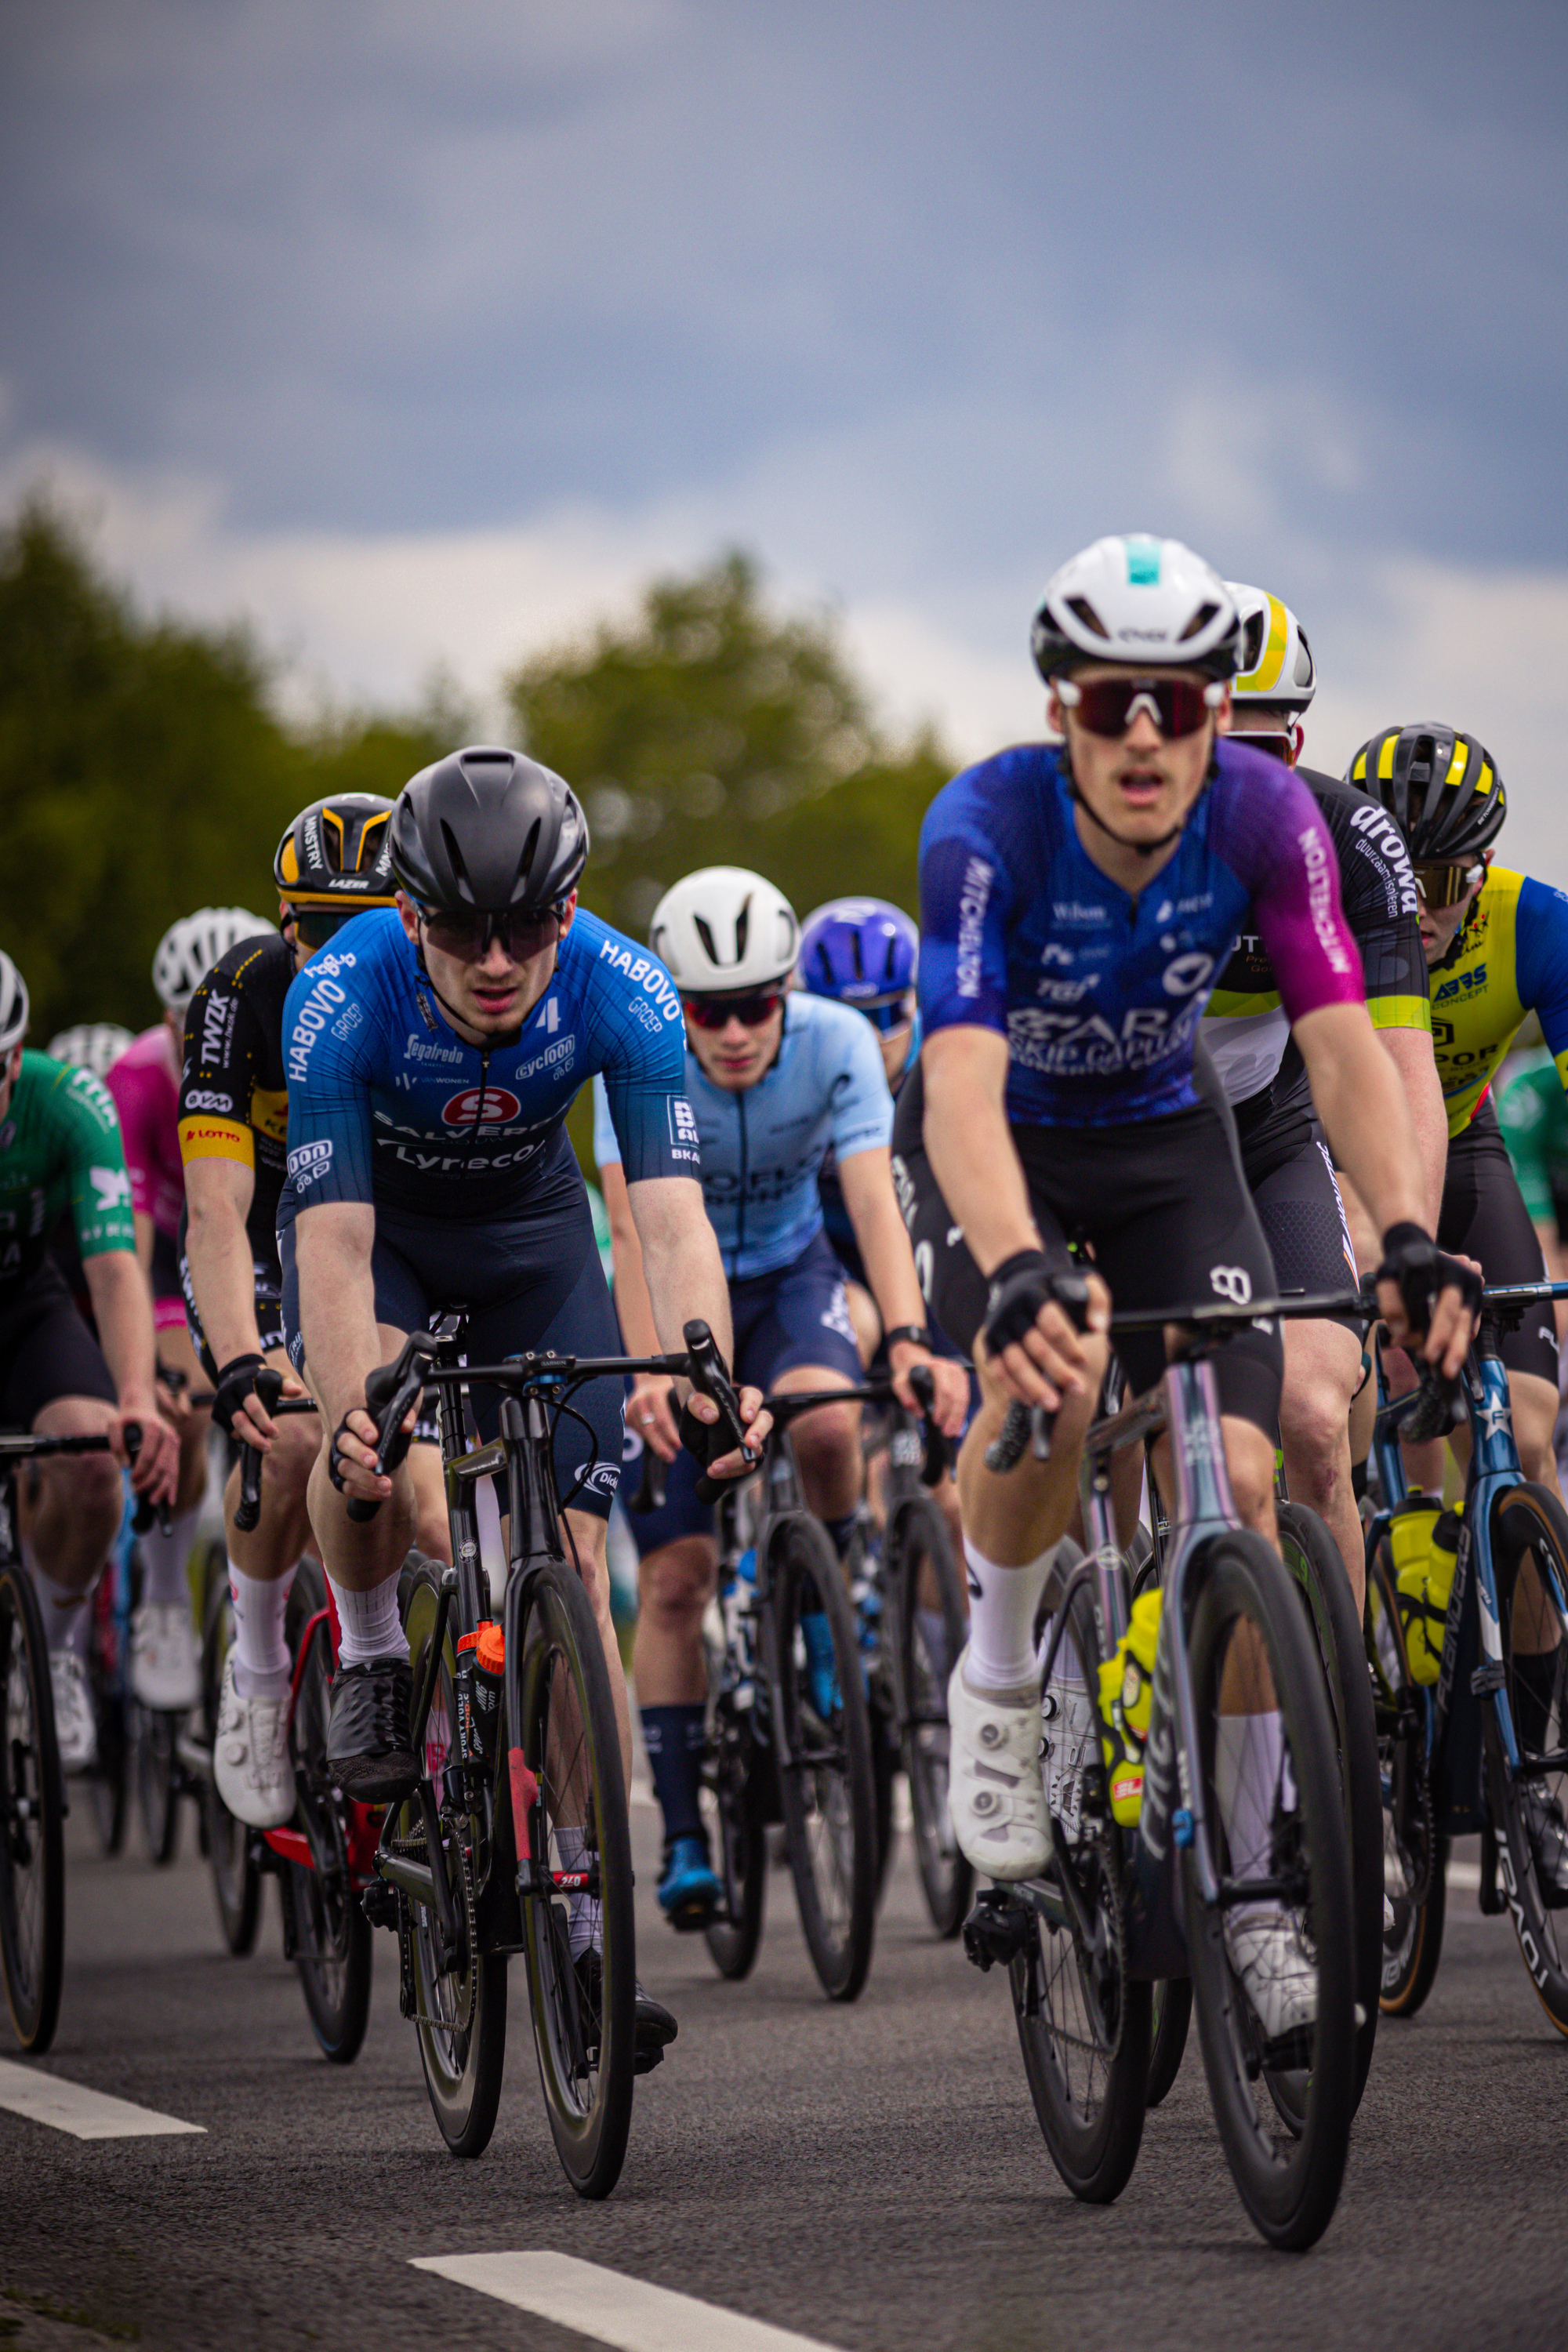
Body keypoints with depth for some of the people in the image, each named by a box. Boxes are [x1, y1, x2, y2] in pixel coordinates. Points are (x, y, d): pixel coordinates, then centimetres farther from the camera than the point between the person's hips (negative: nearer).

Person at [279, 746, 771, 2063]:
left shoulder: (624, 994, -31)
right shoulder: (344, 996, -34)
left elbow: (673, 1214, -38)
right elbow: (334, 1242, -38)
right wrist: (353, 1409, -55)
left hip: (529, 1223, 1)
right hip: (371, 1213, -1)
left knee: (573, 1552, -9)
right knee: (369, 1433, -34)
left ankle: (588, 1929, -2)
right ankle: (370, 1658, -2)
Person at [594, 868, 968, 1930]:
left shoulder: (837, 1042, -24)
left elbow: (874, 1201, -33)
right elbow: (638, 1229, -34)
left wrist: (908, 1340, -49)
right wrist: (652, 1372, -49)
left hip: (789, 1274, 0)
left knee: (827, 1423, -34)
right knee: (676, 1574, -7)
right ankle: (684, 1839, 1)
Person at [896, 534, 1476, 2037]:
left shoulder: (1265, 816, -24)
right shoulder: (986, 825, -32)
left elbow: (1345, 1049, -28)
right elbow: (963, 1091, -42)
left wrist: (1409, 1239, -46)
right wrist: (1019, 1271, -60)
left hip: (1165, 1135, 3)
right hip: (1002, 1141, -3)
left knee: (1235, 1479, -13)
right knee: (1046, 1385, -34)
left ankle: (1244, 1885, 0)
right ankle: (995, 1679, -3)